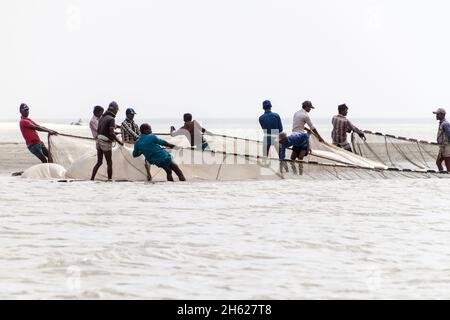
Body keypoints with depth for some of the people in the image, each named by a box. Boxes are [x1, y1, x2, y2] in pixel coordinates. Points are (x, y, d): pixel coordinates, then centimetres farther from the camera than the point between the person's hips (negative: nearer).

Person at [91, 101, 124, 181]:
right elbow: (111, 133, -21)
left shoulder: (102, 118, 12)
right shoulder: (111, 119, -13)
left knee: (99, 162, 12)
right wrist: (119, 142, -11)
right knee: (109, 163, 3)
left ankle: (92, 178, 5)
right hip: (106, 142, -7)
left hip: (99, 141, 7)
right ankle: (110, 180, 6)